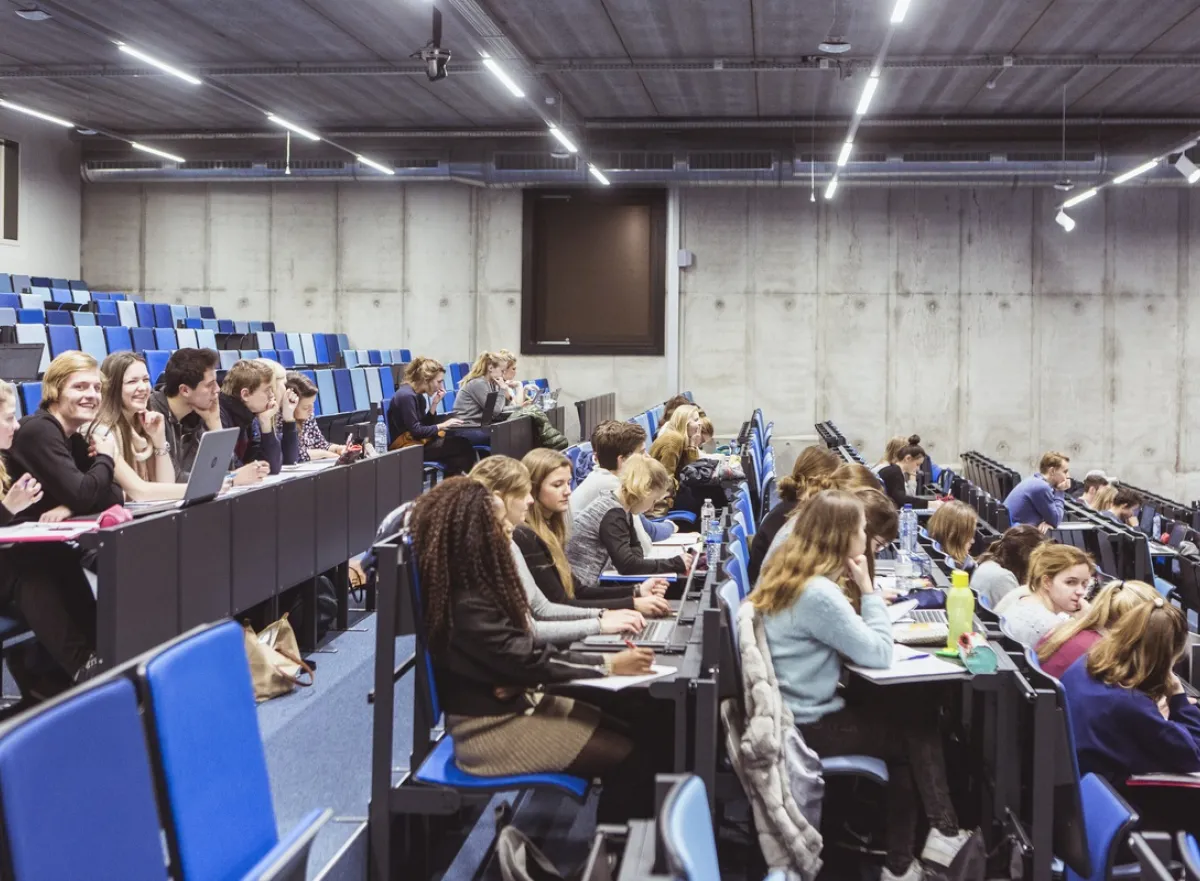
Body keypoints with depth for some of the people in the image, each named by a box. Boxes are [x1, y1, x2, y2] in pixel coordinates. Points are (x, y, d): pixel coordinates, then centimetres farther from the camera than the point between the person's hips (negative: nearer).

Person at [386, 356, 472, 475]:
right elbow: (415, 431, -20)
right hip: (407, 447, -9)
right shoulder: (406, 396, -16)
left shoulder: (418, 396, 12)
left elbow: (425, 425, 9)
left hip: (418, 441, 9)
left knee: (461, 443, -7)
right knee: (461, 446, -12)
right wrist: (442, 426, -13)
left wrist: (434, 404, 0)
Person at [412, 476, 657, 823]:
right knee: (631, 760, -14)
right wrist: (608, 665, -17)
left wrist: (519, 679, -13)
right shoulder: (465, 605, -25)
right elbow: (527, 659, -23)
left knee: (633, 734, 1)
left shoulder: (474, 581, 4)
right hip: (492, 728, -9)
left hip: (515, 704, 9)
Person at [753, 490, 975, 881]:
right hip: (807, 727, -9)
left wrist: (861, 593, -1)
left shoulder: (785, 572, 5)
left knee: (911, 712, 15)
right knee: (918, 730, 6)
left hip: (790, 712, 9)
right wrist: (868, 589, -13)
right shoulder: (818, 593, -25)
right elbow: (879, 654, -20)